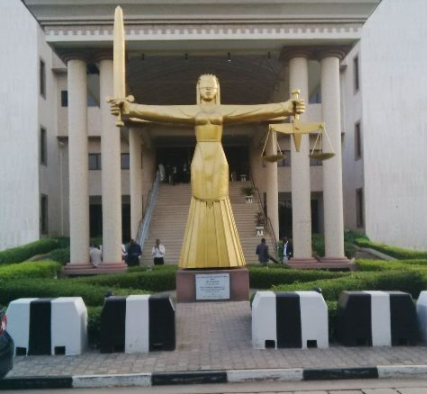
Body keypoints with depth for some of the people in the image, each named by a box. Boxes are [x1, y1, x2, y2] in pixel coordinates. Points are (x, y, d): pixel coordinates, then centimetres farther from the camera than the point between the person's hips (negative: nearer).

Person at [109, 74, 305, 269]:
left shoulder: (224, 111, 8)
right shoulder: (192, 111, 7)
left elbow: (259, 110, 1)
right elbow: (158, 112, -3)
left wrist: (287, 107, -8)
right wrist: (130, 108, -14)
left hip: (218, 161, 0)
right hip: (200, 161, 0)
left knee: (220, 211, -1)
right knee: (201, 212, -2)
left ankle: (224, 259, 6)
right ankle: (199, 261, 2)